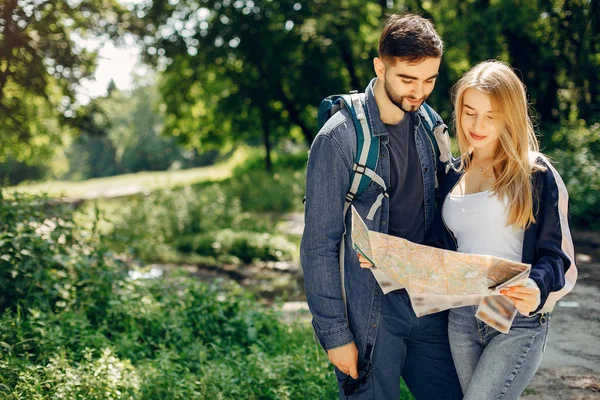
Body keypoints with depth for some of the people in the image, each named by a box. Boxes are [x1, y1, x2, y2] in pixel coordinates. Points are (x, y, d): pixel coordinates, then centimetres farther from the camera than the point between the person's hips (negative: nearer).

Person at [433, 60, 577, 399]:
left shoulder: (537, 175, -4)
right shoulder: (454, 175, 11)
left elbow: (555, 253, -6)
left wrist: (537, 289, -27)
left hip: (519, 321, -5)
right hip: (460, 319, 5)